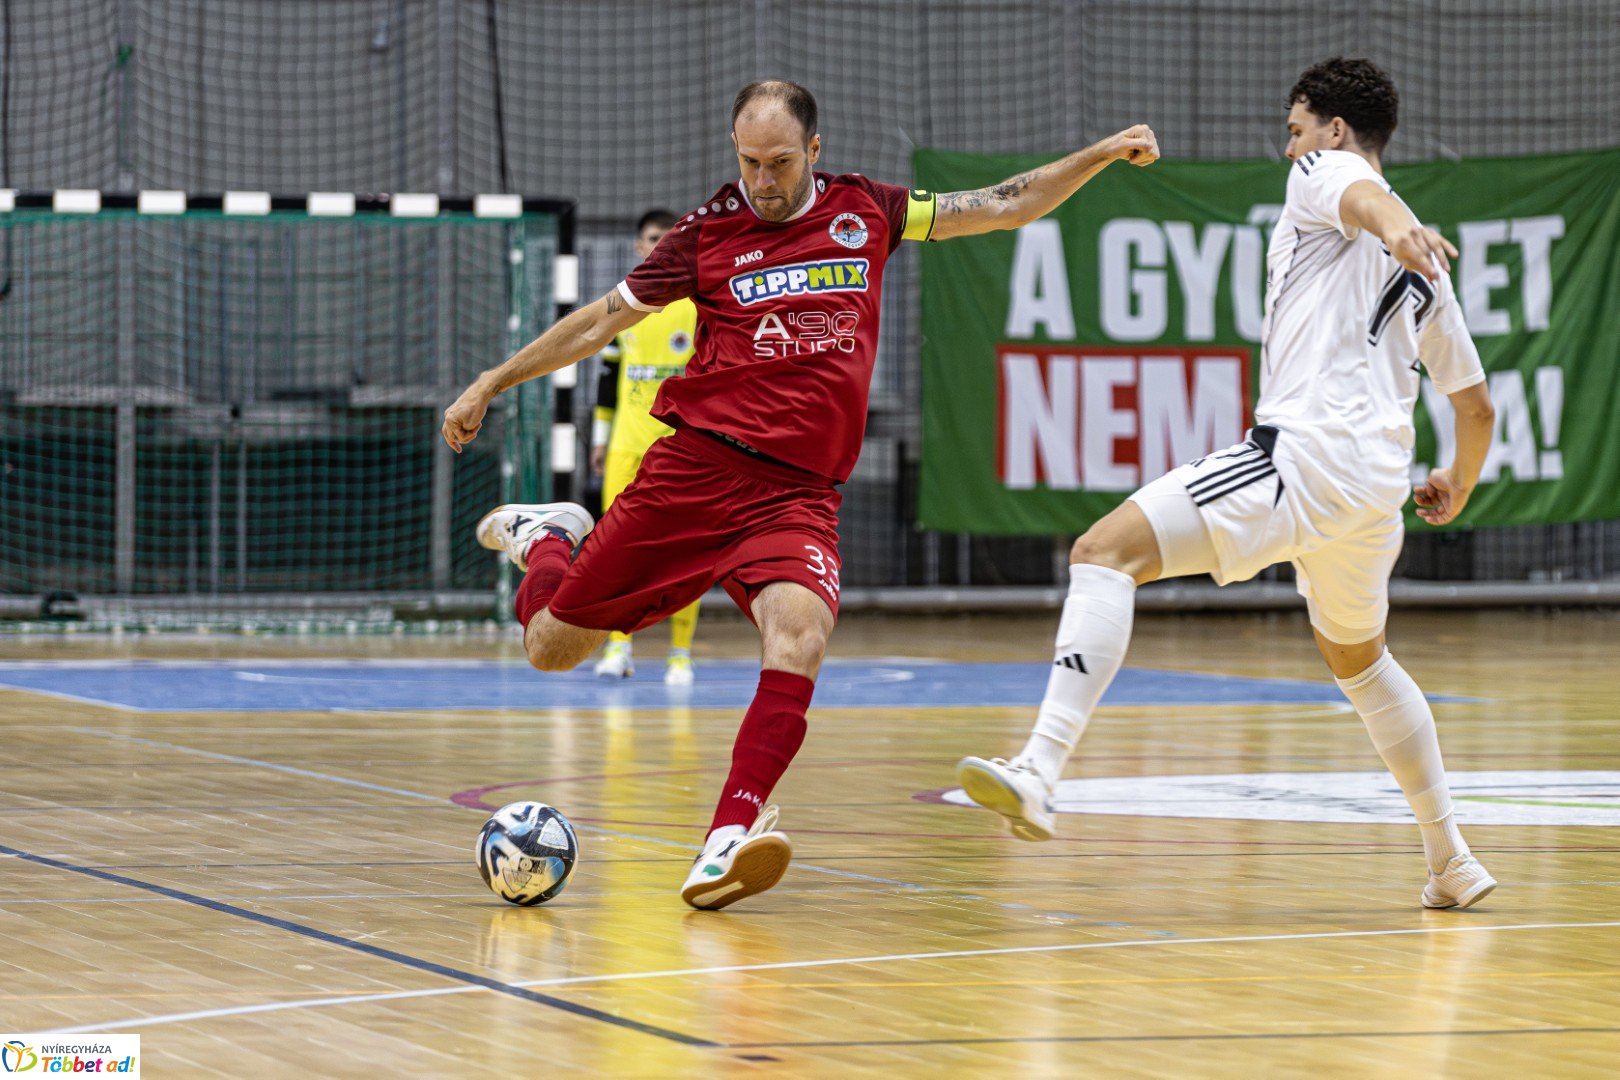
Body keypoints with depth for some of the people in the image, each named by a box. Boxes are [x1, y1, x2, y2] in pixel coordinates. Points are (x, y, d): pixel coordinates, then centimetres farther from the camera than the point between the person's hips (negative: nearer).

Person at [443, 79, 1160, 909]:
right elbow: (604, 320, 13)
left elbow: (1006, 207, 16)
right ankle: (547, 540, 38)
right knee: (550, 647, 2)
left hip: (798, 492, 0)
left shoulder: (865, 211, 9)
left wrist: (1102, 154, 7)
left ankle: (729, 841, -37)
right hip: (693, 467, 0)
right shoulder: (711, 228, 5)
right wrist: (489, 385, 14)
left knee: (799, 629, -30)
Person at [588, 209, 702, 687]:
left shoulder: (701, 304, 3)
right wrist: (600, 437, 14)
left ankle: (681, 652, 4)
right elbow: (608, 374, 16)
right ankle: (619, 645, -2)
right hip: (629, 444, 2)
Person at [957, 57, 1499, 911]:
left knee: (1106, 551, -17)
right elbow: (1476, 403, 32)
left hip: (1304, 451, -9)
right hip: (1374, 483, 9)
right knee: (1354, 656, 32)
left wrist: (1400, 231, -44)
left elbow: (1362, 196, -20)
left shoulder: (1322, 172, 7)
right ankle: (1451, 862, 37)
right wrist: (1458, 487, 53)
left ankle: (1039, 772, -36)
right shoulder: (1422, 273, 28)